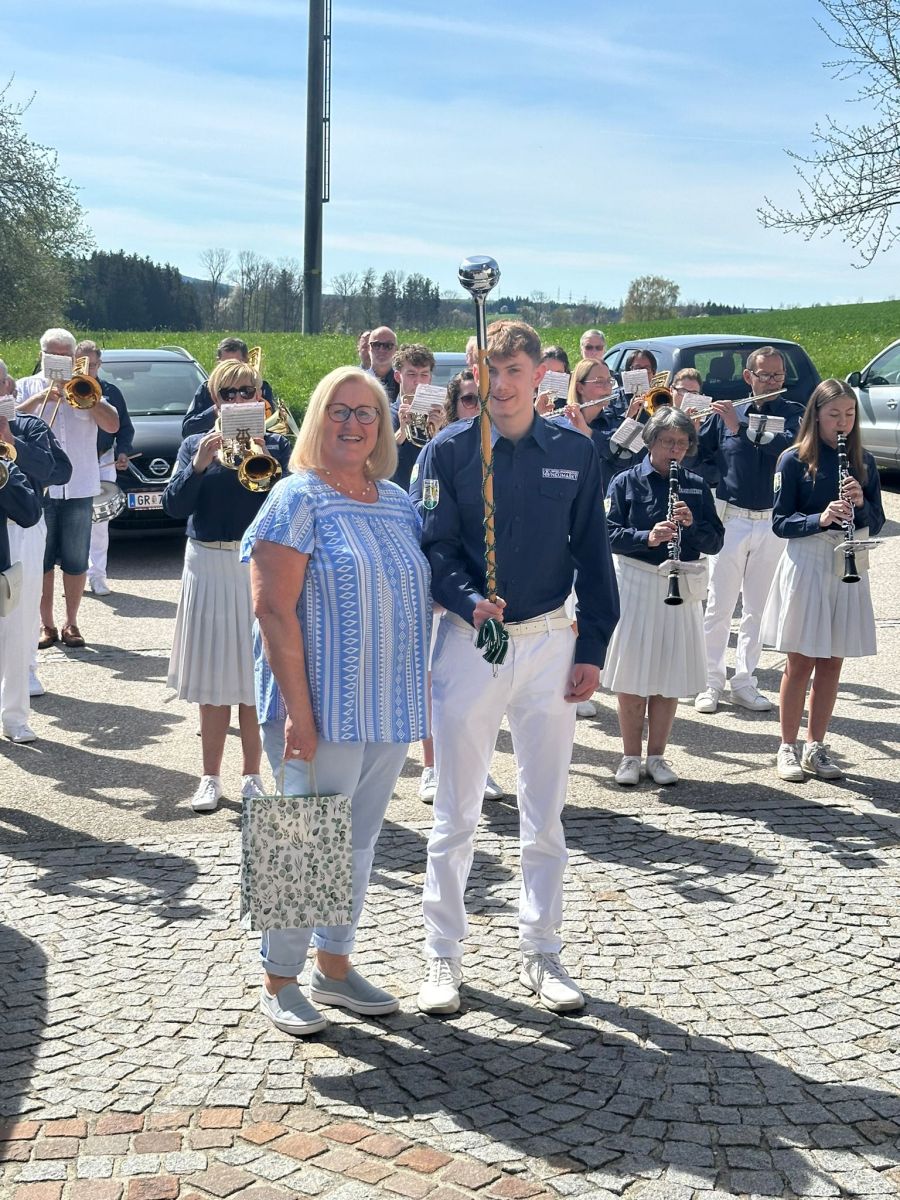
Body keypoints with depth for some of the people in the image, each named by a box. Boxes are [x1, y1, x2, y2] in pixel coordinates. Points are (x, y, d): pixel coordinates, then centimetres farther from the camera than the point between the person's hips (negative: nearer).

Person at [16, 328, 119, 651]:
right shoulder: (27, 387, 9)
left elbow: (112, 425, -2)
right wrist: (40, 398, -15)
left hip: (78, 488, 1)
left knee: (76, 561, 4)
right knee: (42, 560, 3)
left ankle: (71, 623, 13)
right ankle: (46, 624, 11)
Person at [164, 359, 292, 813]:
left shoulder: (275, 445, 4)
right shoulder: (194, 445, 8)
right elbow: (174, 506, -3)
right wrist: (198, 466, -17)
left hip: (260, 566, -1)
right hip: (208, 567, 2)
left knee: (255, 676, 2)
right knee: (212, 677, 5)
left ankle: (252, 776, 15)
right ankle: (211, 778, 15)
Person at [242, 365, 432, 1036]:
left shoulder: (398, 502, 10)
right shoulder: (299, 501, -9)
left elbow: (421, 595, 18)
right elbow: (274, 611, -15)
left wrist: (420, 695, 10)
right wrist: (298, 714, -20)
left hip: (390, 710, 7)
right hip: (322, 710, -6)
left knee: (360, 841, 15)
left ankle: (334, 964, 30)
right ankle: (279, 981, 18)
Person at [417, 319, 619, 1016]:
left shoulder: (574, 453, 2)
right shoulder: (451, 450, -2)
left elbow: (593, 556, 5)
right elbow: (436, 546, -4)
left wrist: (592, 651, 0)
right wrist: (470, 602, -24)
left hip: (552, 642, 2)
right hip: (469, 641, -1)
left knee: (546, 813, 10)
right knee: (456, 814, 6)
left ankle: (542, 953, 23)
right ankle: (444, 954, 19)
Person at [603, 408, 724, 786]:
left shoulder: (696, 486, 8)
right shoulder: (626, 482, 0)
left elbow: (715, 542, 4)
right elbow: (610, 535, -9)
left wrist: (691, 524, -15)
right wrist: (647, 537, -25)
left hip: (682, 587, 3)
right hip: (636, 584, -2)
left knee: (671, 677, 6)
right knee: (632, 675, 1)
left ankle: (656, 756, 18)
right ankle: (630, 757, 14)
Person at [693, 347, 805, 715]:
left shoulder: (792, 413, 1)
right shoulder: (725, 413, 2)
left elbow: (792, 445, -20)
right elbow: (695, 456, 6)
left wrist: (741, 428, -23)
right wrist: (722, 474, -12)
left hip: (772, 522, 1)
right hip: (731, 518, -1)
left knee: (757, 608, 8)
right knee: (719, 606, 1)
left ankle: (744, 683, 16)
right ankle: (710, 683, 8)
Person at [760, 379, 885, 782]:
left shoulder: (863, 463, 7)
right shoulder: (794, 460, -5)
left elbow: (876, 523, 6)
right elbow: (780, 522, -7)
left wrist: (860, 504, -14)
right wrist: (821, 518, -23)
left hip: (847, 567, 4)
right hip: (806, 564, -4)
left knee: (832, 663, 9)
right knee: (801, 662, 2)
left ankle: (816, 746, 20)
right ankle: (788, 748, 13)